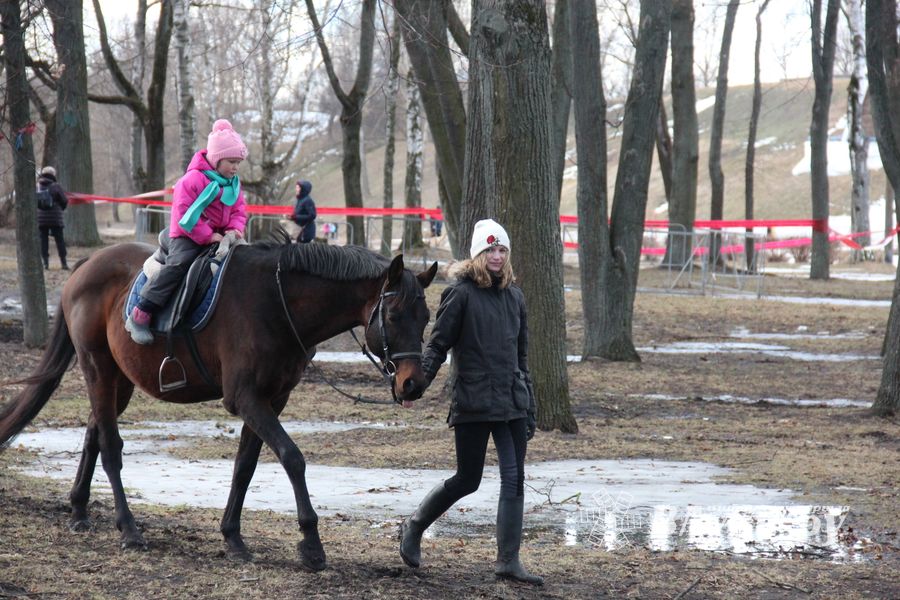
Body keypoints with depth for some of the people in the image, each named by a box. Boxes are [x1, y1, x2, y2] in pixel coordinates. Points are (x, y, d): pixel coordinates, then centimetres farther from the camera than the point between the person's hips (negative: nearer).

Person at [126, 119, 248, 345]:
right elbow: (184, 214, -17)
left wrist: (235, 229, -9)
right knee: (179, 263, -29)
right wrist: (208, 236, -21)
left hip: (218, 236, 8)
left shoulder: (234, 183, 11)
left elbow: (239, 210, 14)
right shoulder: (193, 179, -13)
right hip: (188, 236, -8)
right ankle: (140, 315, -31)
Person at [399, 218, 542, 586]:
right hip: (473, 403, -5)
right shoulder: (461, 294, -5)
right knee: (467, 480, 2)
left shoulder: (514, 296, 13)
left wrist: (529, 410, 17)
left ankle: (508, 561, 3)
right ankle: (414, 528, 25)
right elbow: (438, 345, -8)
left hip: (512, 403, 5)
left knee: (514, 480, -1)